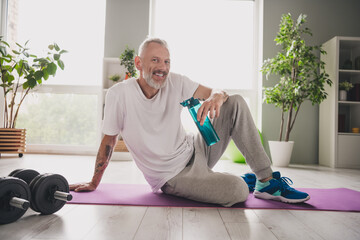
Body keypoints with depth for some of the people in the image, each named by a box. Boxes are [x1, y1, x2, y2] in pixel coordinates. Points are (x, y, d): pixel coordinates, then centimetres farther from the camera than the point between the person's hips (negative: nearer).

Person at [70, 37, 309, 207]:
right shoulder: (119, 94, -15)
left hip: (194, 150, 5)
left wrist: (216, 98, -30)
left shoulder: (175, 82, -5)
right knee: (238, 191, -30)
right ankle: (246, 180, 11)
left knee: (236, 103, -13)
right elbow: (108, 142, -6)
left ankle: (267, 181, -5)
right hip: (173, 175, -5)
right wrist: (93, 184, 2)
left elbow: (216, 93, -4)